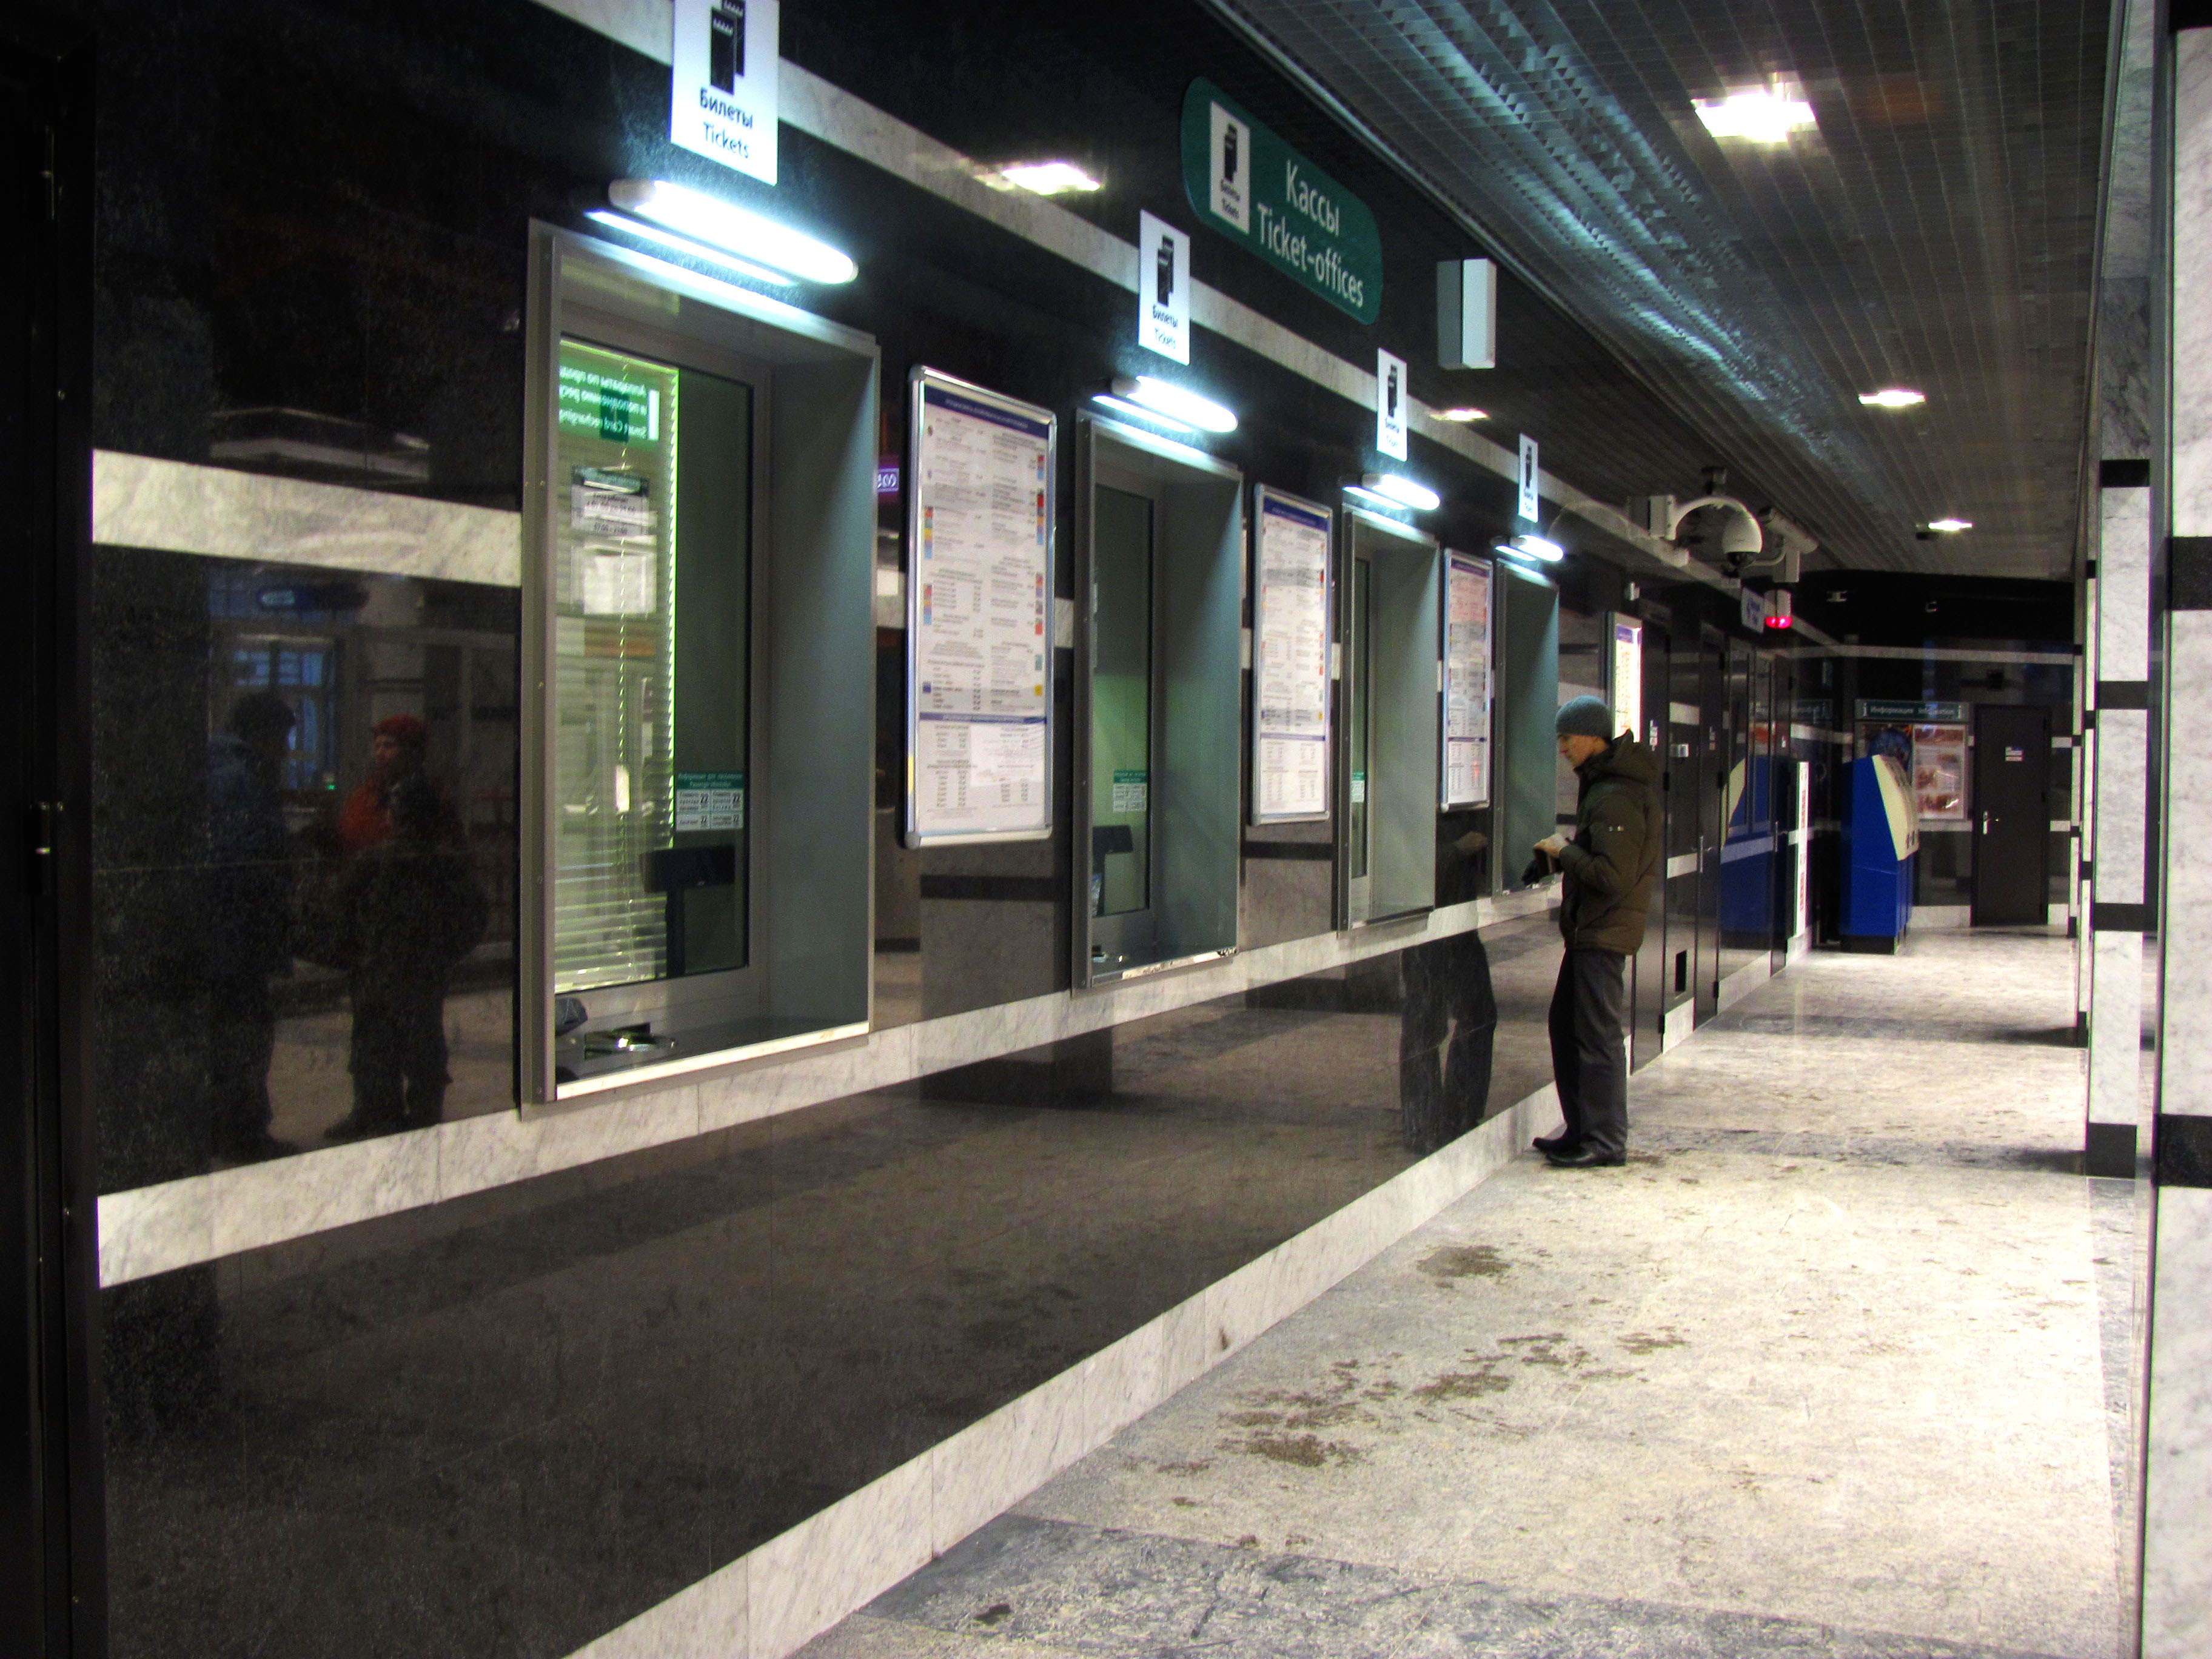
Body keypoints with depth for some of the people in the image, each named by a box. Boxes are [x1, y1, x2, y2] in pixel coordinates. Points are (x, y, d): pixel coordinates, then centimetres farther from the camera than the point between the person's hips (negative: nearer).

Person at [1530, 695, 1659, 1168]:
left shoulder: (1615, 797, -20)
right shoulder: (1601, 784, 13)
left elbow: (1614, 876, -25)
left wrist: (1564, 852, -13)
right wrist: (1565, 852, 5)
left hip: (1604, 933, -11)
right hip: (1589, 929, 11)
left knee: (1597, 1035, -5)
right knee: (1565, 1024, 16)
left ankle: (1606, 1142, 1)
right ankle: (1583, 1130, 24)